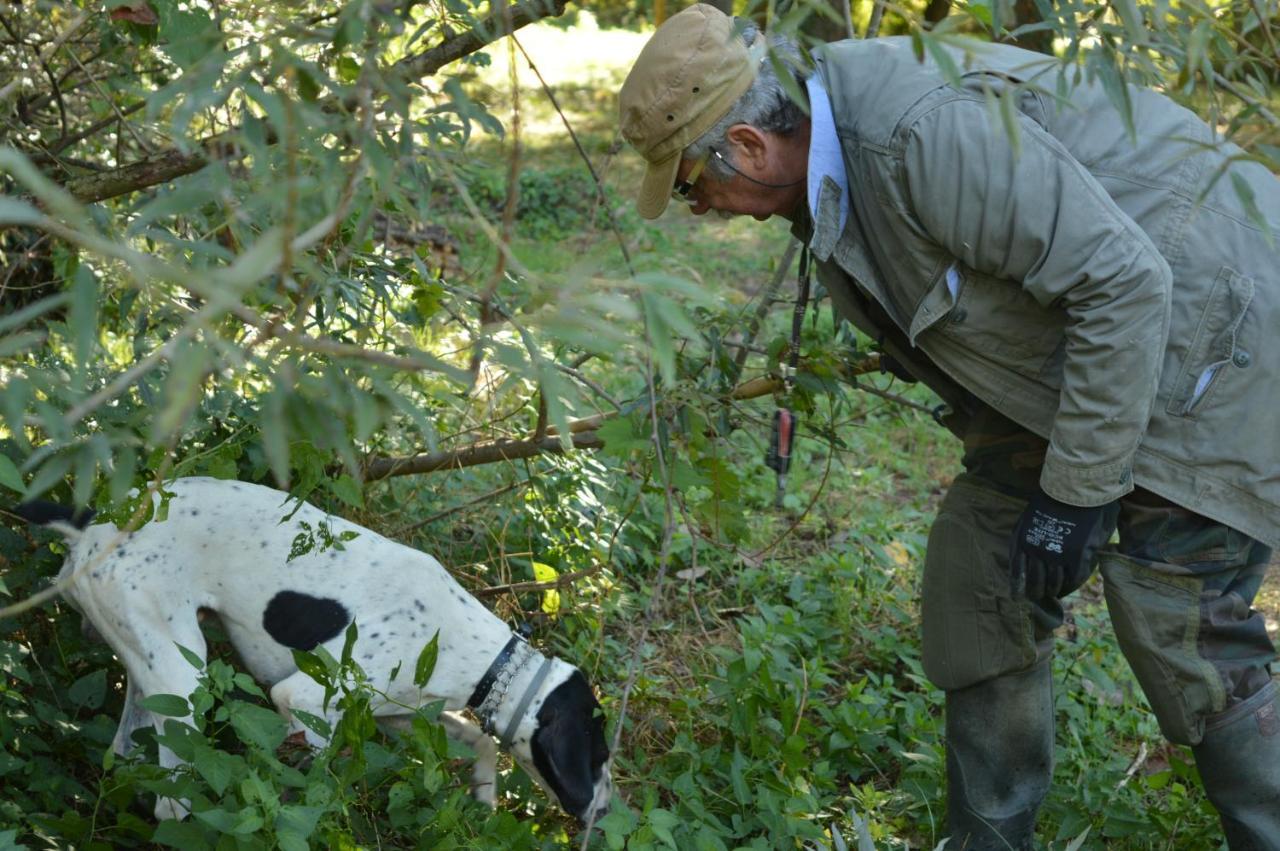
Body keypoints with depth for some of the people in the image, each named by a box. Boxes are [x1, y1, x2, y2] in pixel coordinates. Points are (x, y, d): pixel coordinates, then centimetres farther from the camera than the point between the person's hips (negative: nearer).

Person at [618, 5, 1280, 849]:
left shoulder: (929, 132, -32)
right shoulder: (829, 158, -1)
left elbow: (1123, 284, -30)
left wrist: (1075, 494, -25)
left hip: (1202, 339, -9)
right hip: (1064, 361, 9)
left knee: (1181, 633, -10)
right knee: (979, 573, 7)